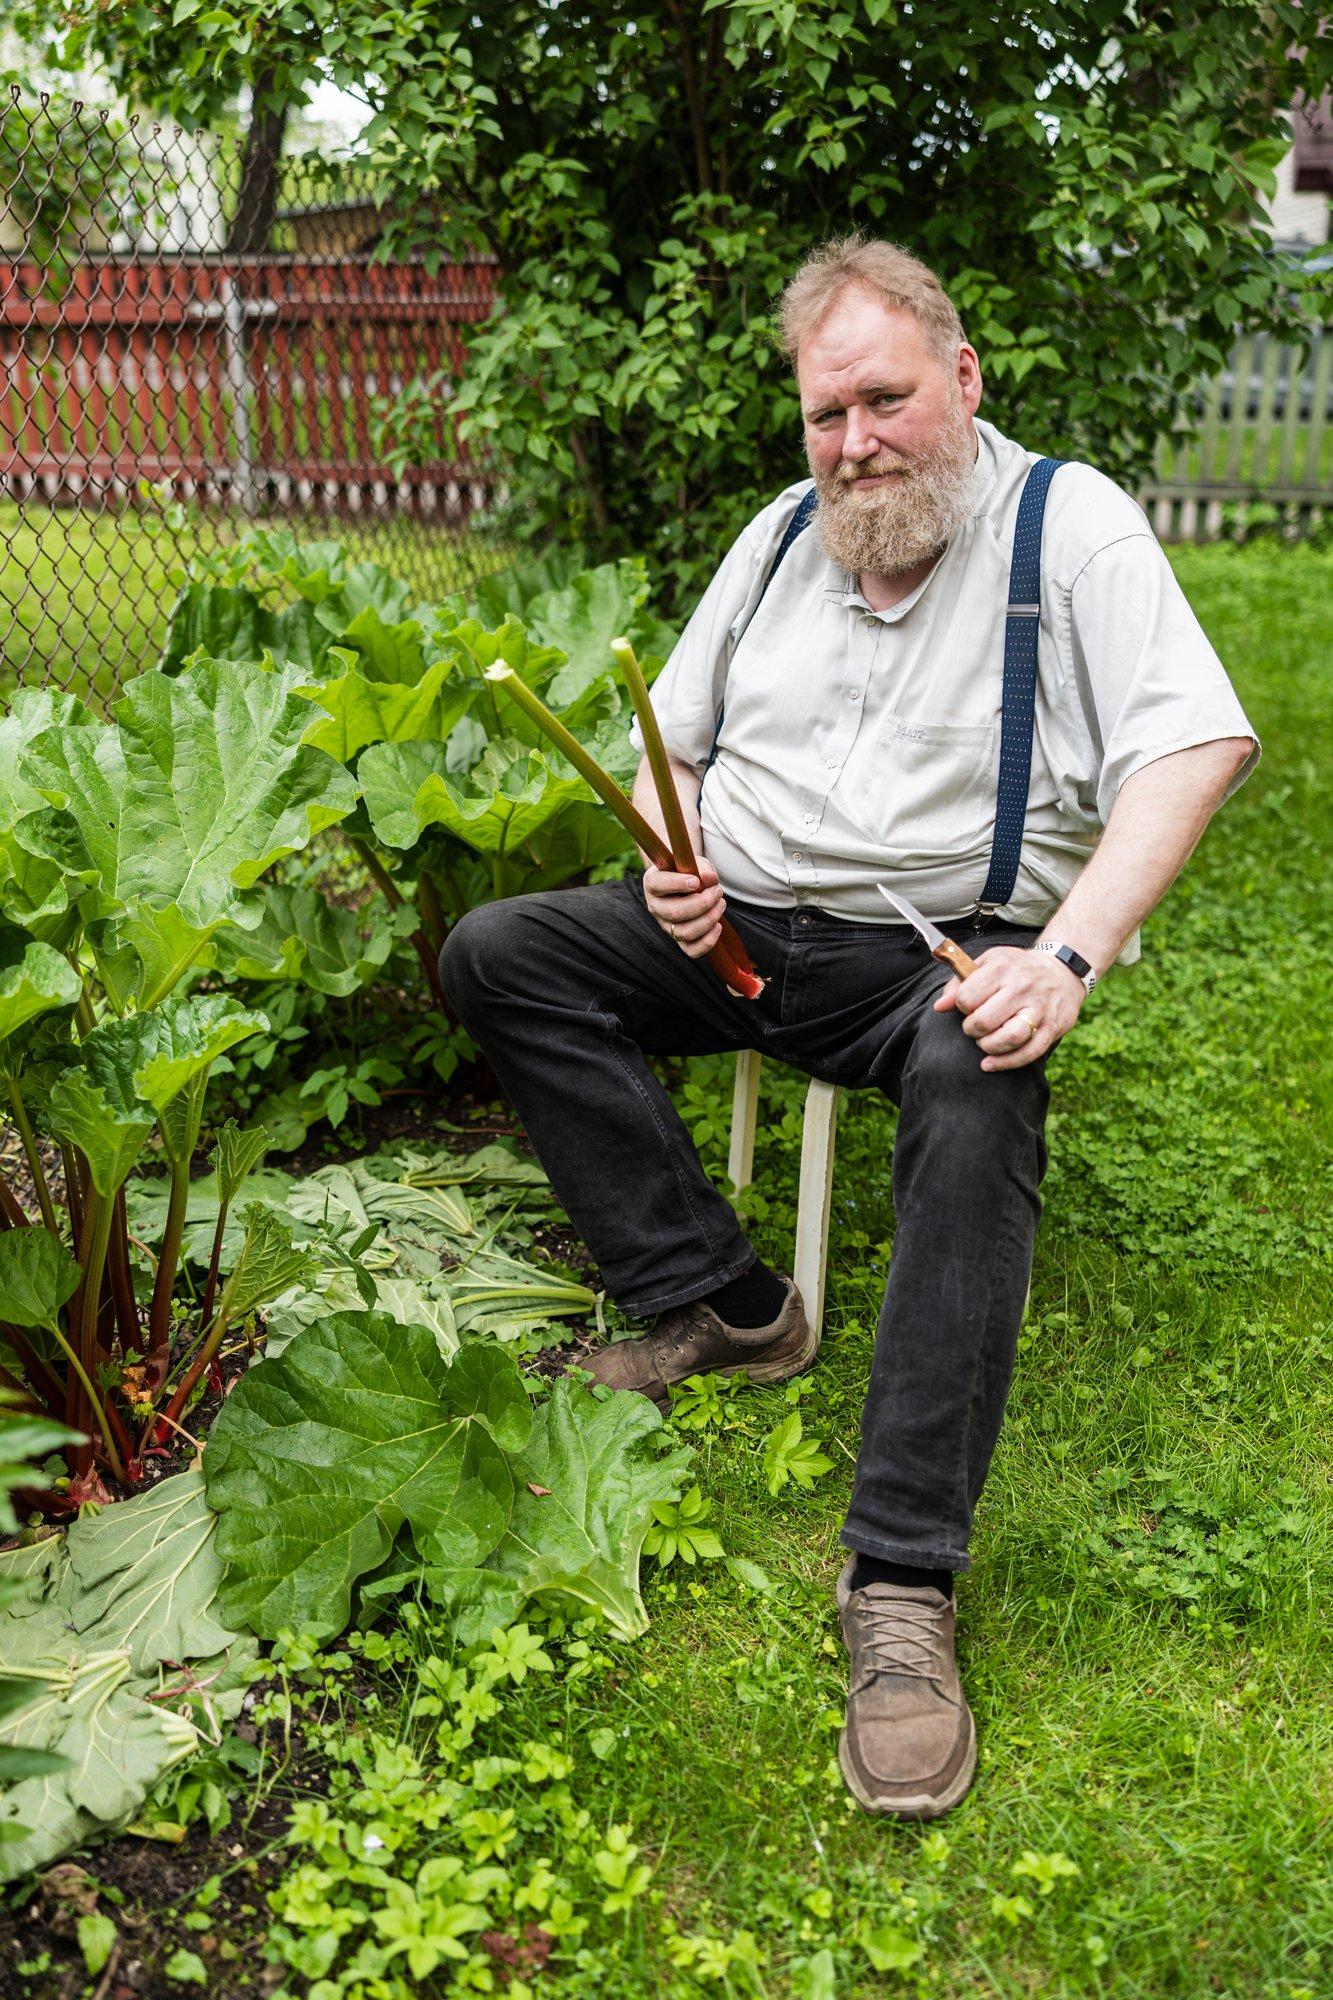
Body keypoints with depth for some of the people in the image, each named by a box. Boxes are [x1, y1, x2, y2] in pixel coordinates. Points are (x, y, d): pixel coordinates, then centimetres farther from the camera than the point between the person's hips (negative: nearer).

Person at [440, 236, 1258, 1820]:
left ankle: (903, 1578, -35)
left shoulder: (1068, 522, -3)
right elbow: (673, 734, 21)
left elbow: (1199, 742, -14)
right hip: (738, 928, 6)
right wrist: (671, 853, -3)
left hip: (941, 952, -5)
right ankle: (721, 1303, -12)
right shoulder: (784, 531, 14)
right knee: (495, 952, -11)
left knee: (977, 1091, -38)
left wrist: (1066, 953, -28)